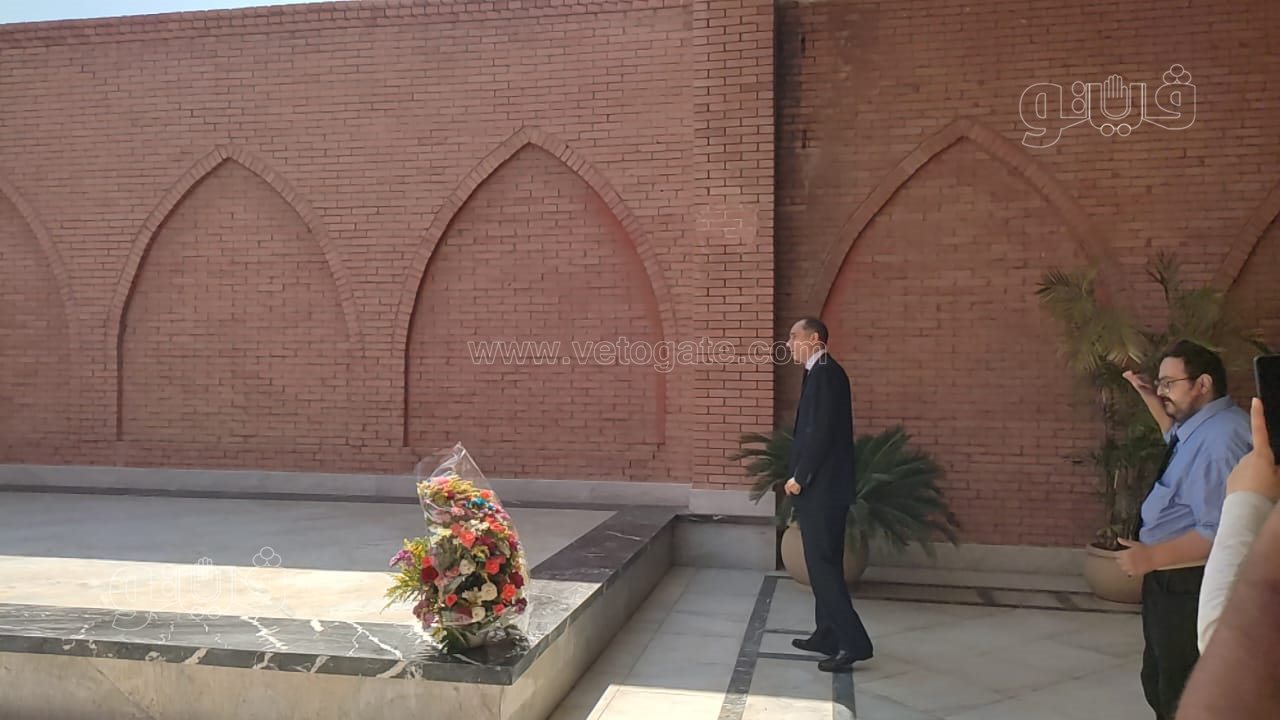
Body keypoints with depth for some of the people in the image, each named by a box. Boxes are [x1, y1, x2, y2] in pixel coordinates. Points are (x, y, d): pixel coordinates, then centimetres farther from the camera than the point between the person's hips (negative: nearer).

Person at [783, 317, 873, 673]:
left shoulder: (825, 373, -15)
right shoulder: (821, 373, 15)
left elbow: (821, 431, -21)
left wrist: (799, 477, -15)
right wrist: (801, 476, 14)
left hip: (822, 487, -10)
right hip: (820, 486, 10)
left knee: (823, 563, -7)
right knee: (823, 563, 15)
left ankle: (853, 641, -3)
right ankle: (828, 635, 24)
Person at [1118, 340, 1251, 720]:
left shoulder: (1219, 440, -28)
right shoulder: (1203, 425, 5)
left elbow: (1220, 534, -32)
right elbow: (1178, 435, 32)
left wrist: (1153, 557, -29)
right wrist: (1151, 400, 19)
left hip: (1189, 585, -11)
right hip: (1173, 580, 11)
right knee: (1160, 680, 26)